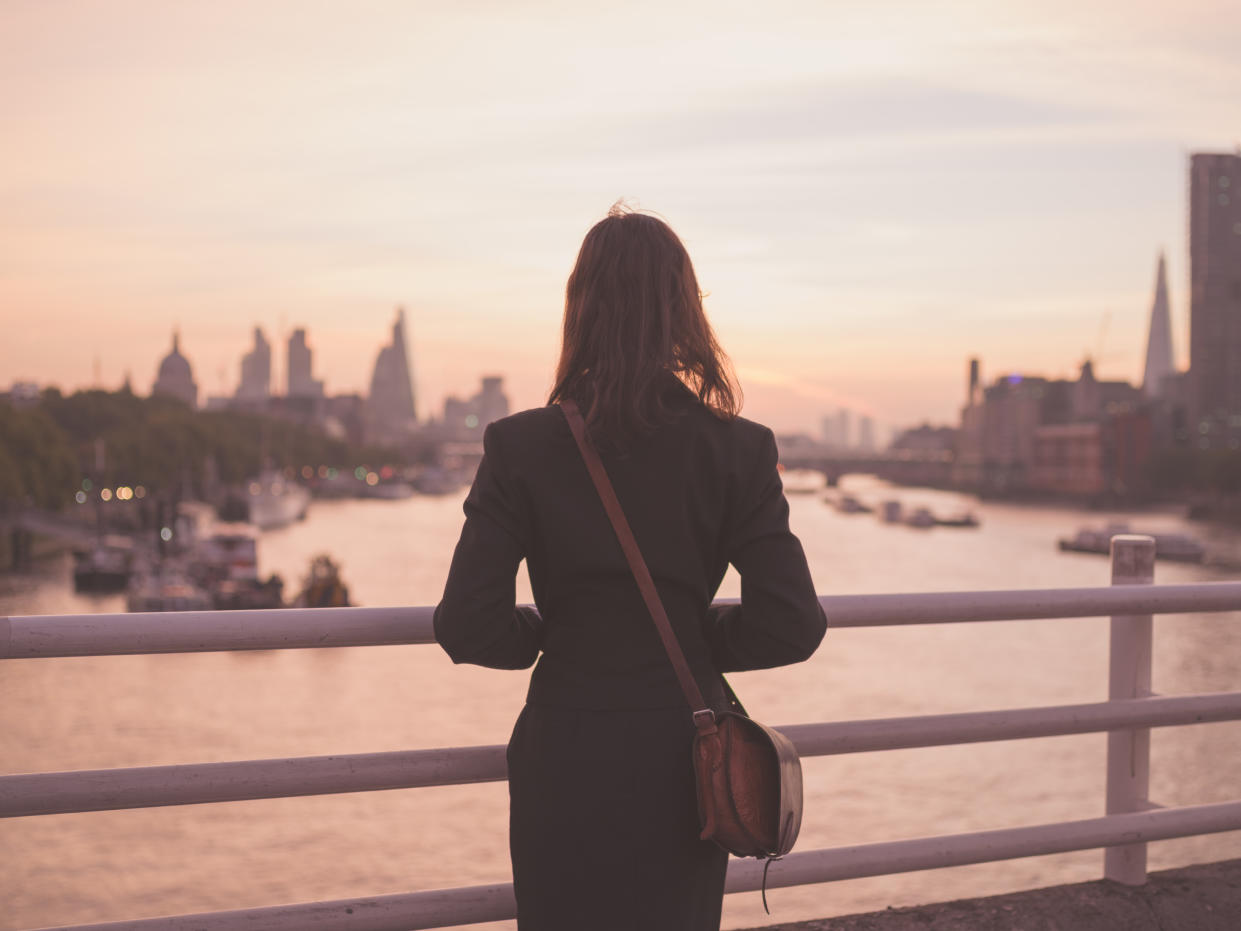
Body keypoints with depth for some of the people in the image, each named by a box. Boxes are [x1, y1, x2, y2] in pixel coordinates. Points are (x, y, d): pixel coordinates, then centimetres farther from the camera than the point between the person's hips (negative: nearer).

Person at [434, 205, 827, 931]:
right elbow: (793, 626, -8)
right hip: (684, 759, 1)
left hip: (566, 760, -1)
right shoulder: (739, 450, -7)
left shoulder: (520, 447, -10)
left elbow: (469, 627, -12)